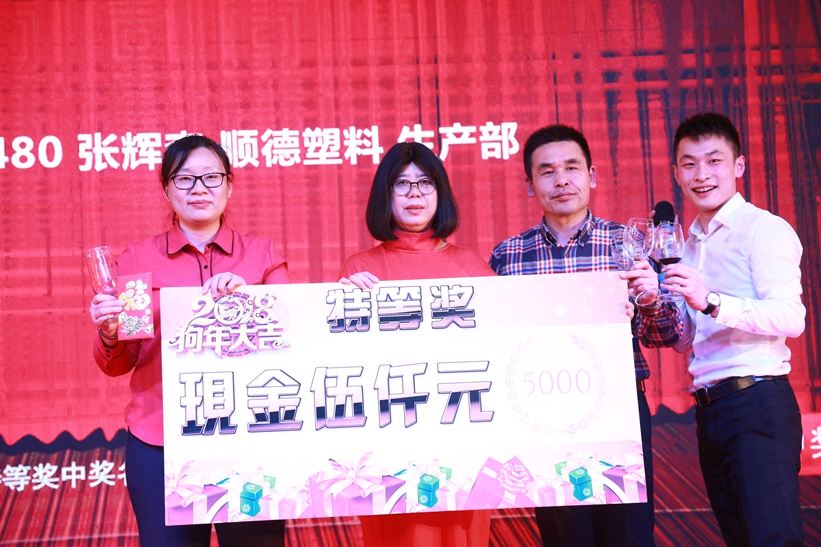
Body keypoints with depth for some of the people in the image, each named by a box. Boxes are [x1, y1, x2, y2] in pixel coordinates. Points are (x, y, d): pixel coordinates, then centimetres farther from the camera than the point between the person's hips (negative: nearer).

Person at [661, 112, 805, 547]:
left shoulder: (764, 229, -6)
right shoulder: (689, 246, 19)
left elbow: (790, 317, -19)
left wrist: (711, 302, -29)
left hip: (758, 403, -8)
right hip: (709, 409, 8)